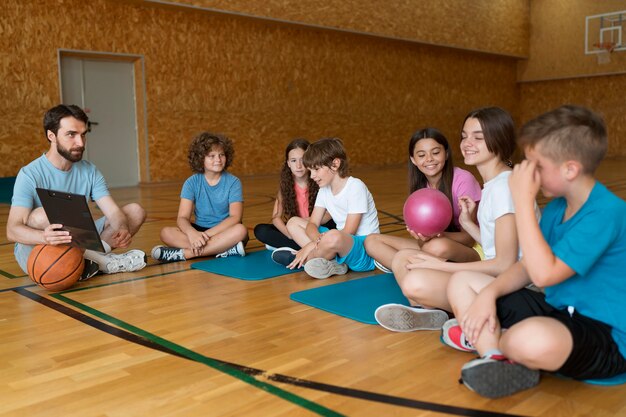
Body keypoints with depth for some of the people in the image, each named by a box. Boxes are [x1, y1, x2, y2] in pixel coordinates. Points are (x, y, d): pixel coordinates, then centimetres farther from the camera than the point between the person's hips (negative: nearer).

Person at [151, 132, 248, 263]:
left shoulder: (233, 182, -6)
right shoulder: (192, 182, -2)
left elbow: (235, 217, -17)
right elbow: (182, 218, -11)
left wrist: (207, 235, -29)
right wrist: (192, 233, -35)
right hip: (199, 230, 2)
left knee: (240, 230, -34)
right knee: (166, 233, -23)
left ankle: (183, 253, -32)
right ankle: (225, 249, -32)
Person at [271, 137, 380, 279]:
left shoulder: (355, 187, -16)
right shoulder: (324, 189, 7)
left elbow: (348, 232, -20)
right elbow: (312, 224, 1)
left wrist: (311, 245, -21)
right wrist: (319, 240, -24)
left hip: (365, 251, -8)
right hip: (342, 243, 9)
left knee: (333, 237, -41)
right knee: (293, 222, 6)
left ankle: (302, 260, -11)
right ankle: (331, 262, -14)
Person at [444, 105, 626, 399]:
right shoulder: (556, 207, 5)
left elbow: (544, 273, -30)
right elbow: (527, 267, 9)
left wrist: (523, 201, -28)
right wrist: (490, 293, -10)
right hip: (558, 311, 9)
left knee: (533, 340, -44)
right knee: (461, 283, 5)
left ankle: (490, 343, -7)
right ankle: (501, 362, -18)